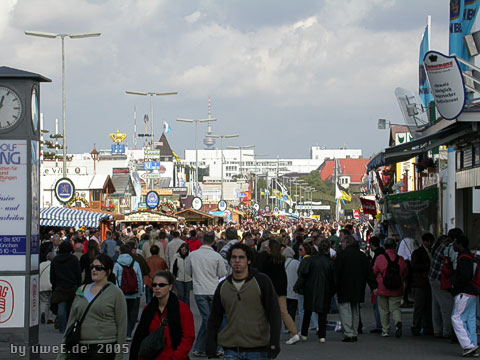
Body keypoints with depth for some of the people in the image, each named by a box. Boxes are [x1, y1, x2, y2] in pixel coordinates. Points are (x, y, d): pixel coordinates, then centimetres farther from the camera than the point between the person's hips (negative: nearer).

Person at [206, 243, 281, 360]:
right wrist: (211, 350, 7)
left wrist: (274, 345, -11)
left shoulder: (262, 281, -2)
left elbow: (274, 314, -4)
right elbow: (214, 319, 15)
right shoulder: (223, 286, 9)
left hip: (258, 350, -3)